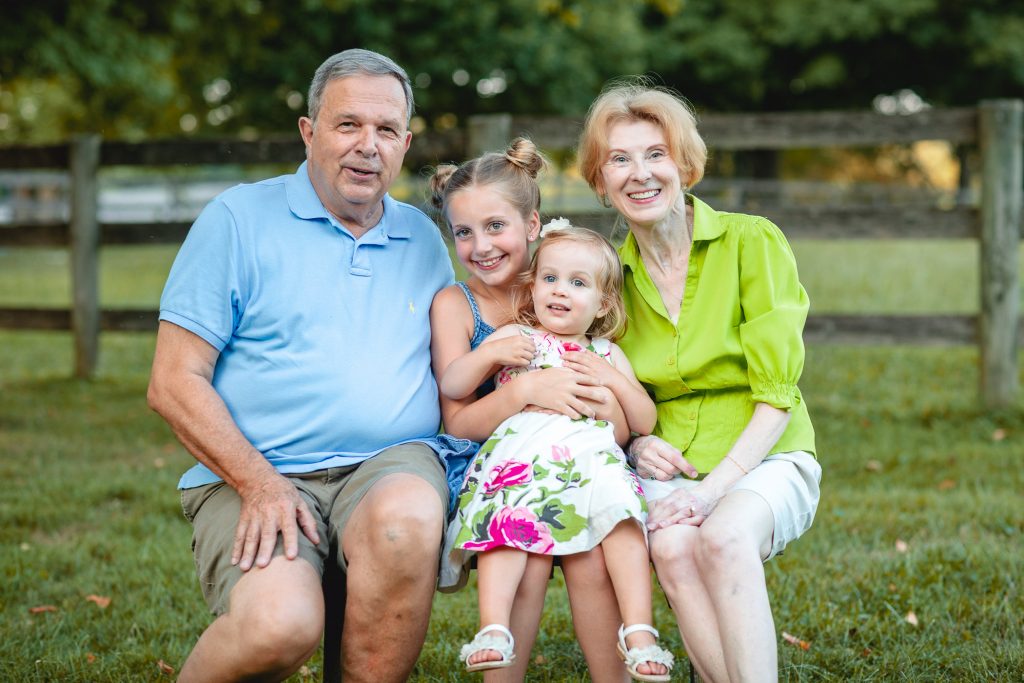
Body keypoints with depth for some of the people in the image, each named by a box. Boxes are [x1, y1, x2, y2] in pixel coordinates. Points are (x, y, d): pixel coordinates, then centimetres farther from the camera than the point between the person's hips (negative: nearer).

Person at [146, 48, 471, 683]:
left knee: (406, 517, -35)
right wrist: (261, 485, -15)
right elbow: (175, 383, -2)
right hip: (255, 476, -3)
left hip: (394, 464, 3)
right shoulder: (239, 219, 3)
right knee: (280, 626, -32)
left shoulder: (424, 238, 17)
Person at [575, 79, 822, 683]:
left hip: (764, 459, -2)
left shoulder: (752, 242, -4)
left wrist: (714, 489, -20)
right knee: (672, 547, -32)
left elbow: (776, 395, -9)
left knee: (724, 537, -35)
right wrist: (634, 442, -5)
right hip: (666, 468, 2)